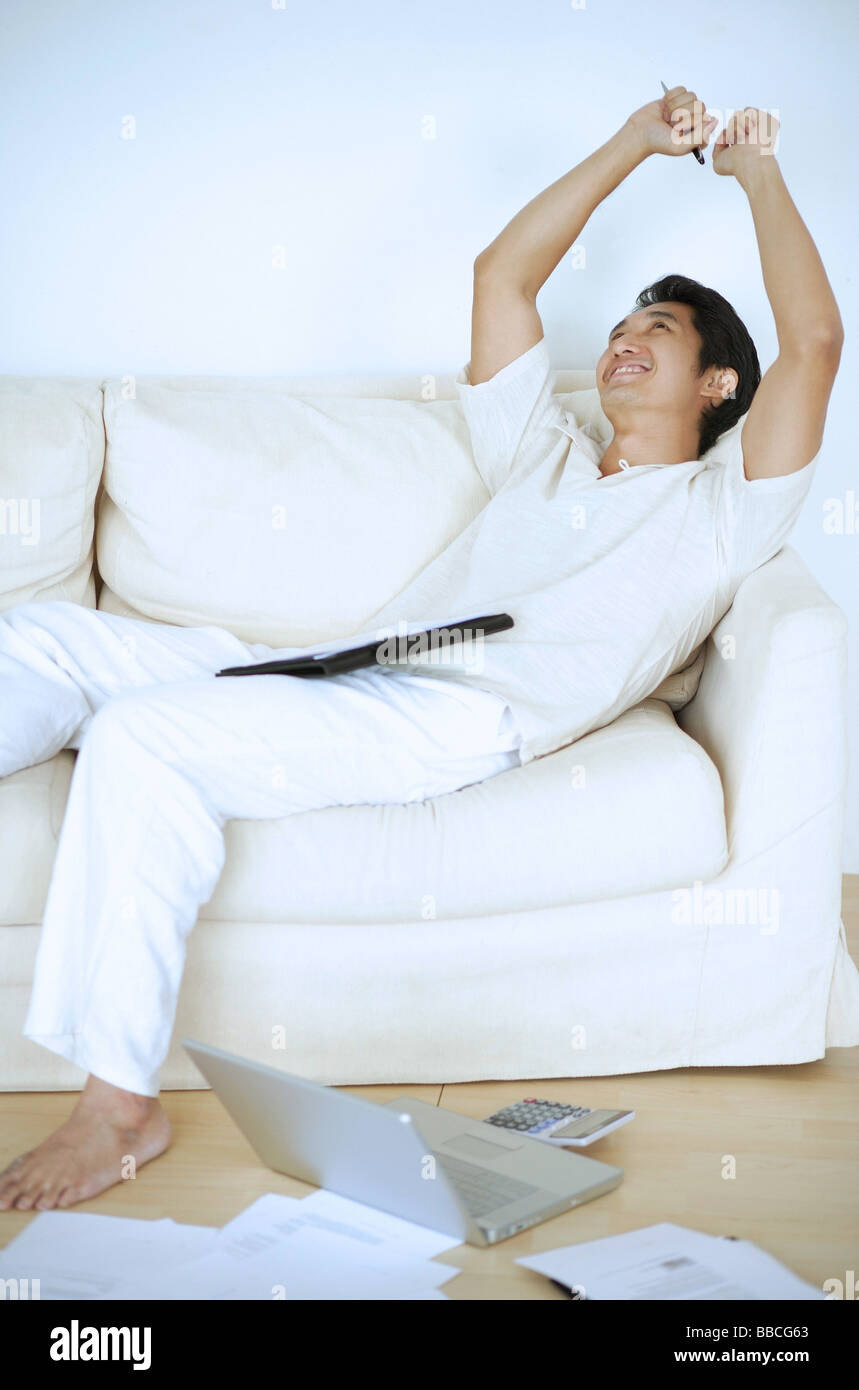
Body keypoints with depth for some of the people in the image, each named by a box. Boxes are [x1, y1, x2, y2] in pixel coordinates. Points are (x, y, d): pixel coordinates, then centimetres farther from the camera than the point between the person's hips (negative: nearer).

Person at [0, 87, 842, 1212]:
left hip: (463, 714, -8)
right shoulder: (546, 457, 31)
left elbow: (815, 339, 1)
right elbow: (503, 272, 31)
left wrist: (757, 173, 14)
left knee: (142, 738, -30)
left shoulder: (721, 509, 14)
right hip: (352, 682, 8)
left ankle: (120, 1106, -23)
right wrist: (634, 146, 32)